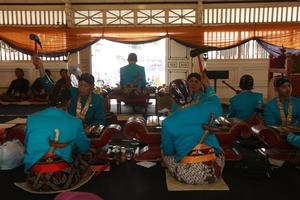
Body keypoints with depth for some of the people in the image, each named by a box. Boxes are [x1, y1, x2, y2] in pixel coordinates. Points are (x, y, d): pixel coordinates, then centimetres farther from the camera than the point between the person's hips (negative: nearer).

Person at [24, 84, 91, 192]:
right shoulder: (75, 123, 0)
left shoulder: (31, 119, 4)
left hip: (35, 180, 3)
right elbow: (83, 149, 18)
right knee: (83, 162, 25)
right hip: (63, 180, -2)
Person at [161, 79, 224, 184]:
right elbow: (218, 110, 19)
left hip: (188, 176, -2)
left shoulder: (168, 123, -10)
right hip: (214, 172, 2)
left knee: (164, 151, 23)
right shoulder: (208, 108, -7)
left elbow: (168, 151, 3)